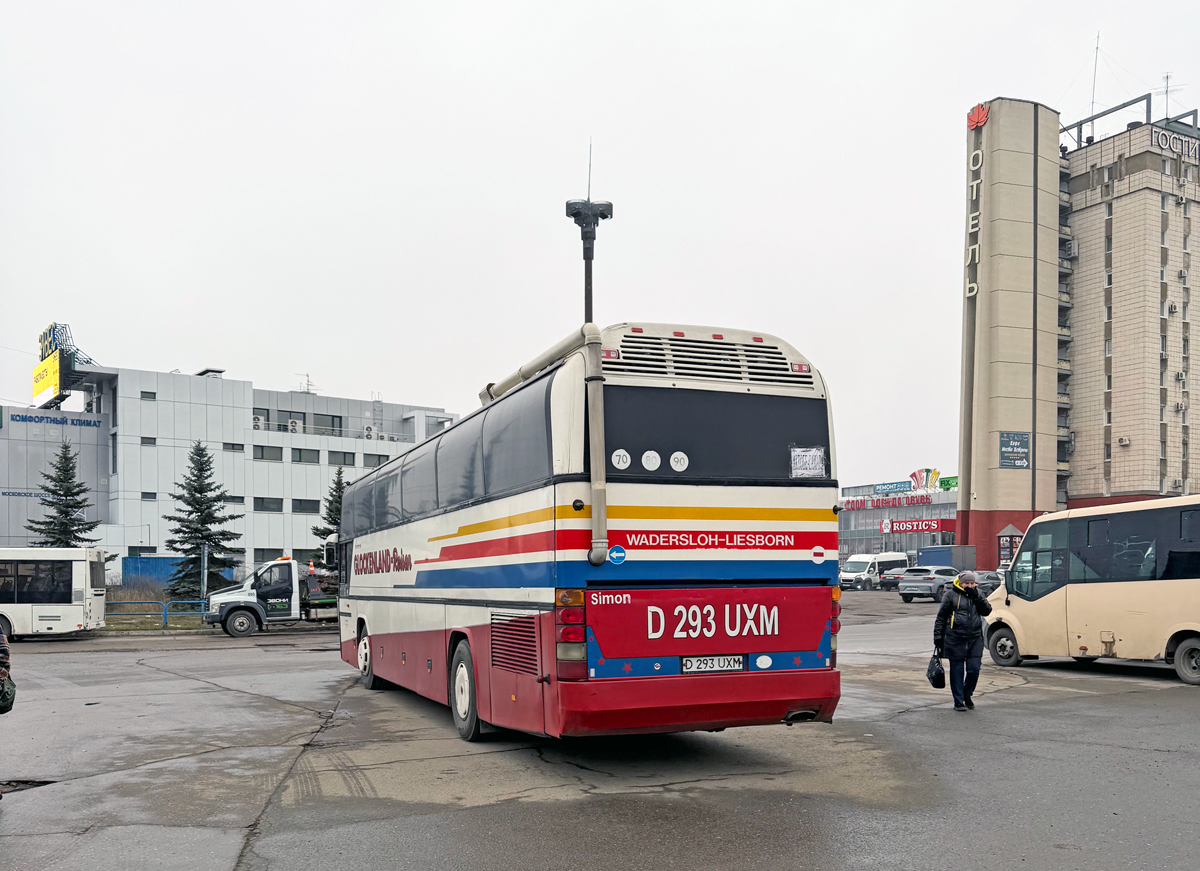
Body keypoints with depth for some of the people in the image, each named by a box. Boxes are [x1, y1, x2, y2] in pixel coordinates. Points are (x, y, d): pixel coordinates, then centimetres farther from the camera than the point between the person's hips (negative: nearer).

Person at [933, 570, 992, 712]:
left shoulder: (978, 593, 12)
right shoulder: (951, 595, 2)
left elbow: (987, 611, 2)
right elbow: (941, 617, 4)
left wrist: (976, 596, -10)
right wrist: (938, 636, -1)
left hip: (975, 638, 3)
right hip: (955, 639, -3)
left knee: (974, 669, 0)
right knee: (957, 670, 2)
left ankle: (967, 695, 24)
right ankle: (958, 701, 12)